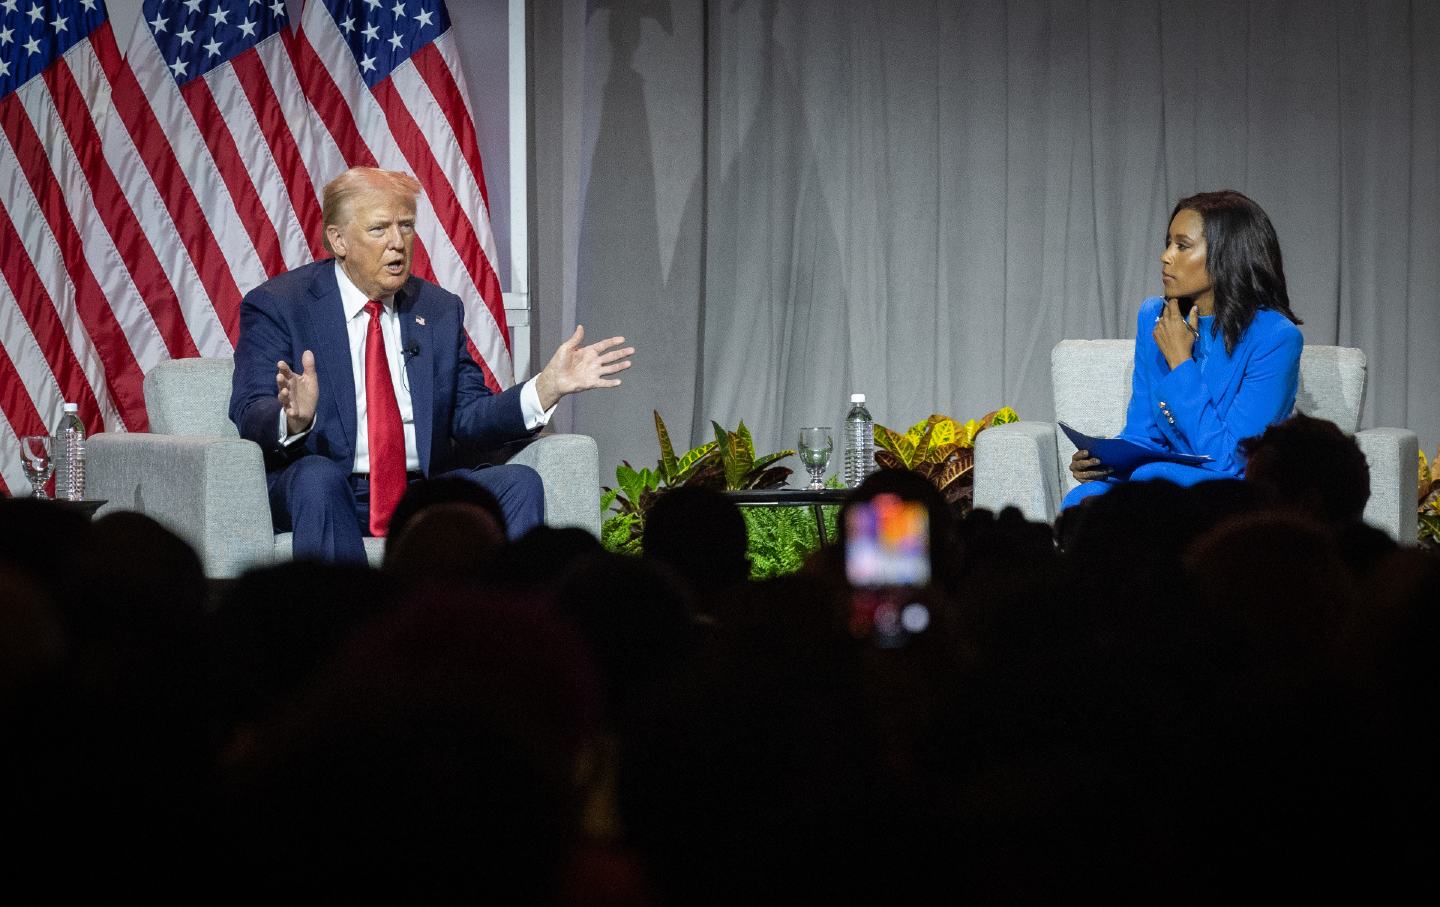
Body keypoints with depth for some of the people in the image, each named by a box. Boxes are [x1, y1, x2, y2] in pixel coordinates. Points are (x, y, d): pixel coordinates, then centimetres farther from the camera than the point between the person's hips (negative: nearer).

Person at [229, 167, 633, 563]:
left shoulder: (440, 310, 16)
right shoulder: (277, 305, 1)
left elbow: (470, 419, 11)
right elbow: (250, 414, -10)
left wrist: (548, 386, -5)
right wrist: (294, 418, -35)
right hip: (320, 490, -4)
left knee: (518, 483, -20)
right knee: (318, 476, -37)